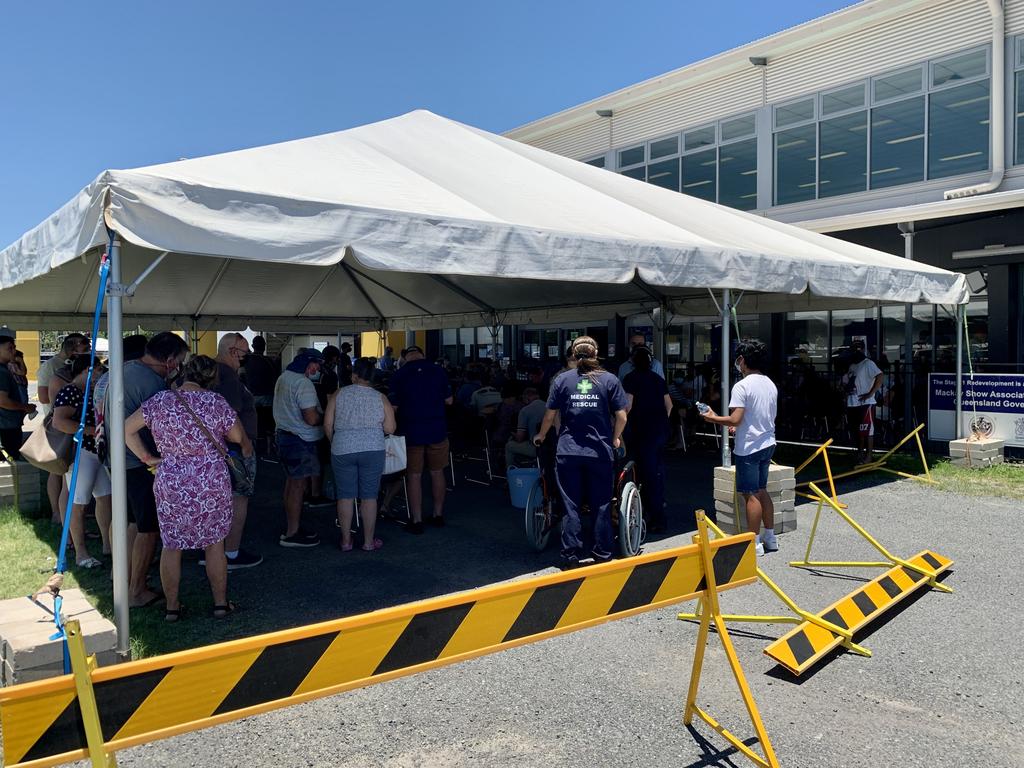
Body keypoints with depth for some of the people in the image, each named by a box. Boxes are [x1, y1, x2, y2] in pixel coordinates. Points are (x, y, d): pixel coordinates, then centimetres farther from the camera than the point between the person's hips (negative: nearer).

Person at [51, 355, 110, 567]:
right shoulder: (69, 392, -13)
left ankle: (107, 544, 20)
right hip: (80, 453, -9)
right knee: (79, 504, -2)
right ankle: (80, 554, 4)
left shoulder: (90, 392, 15)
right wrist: (92, 430, -26)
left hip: (98, 452, 9)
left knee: (105, 497, 11)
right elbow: (59, 421, -25)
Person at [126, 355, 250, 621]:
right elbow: (238, 436, 2)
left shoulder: (159, 401, -2)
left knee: (171, 545, 12)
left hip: (171, 484, 1)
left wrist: (147, 457, 7)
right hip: (212, 481, -1)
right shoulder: (216, 402, -7)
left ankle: (172, 607, 20)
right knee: (214, 543, 11)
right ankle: (220, 602, 19)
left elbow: (127, 429, 2)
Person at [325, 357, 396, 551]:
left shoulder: (338, 395, 3)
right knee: (369, 496, 6)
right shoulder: (381, 398, 3)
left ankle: (346, 540, 17)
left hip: (342, 450, 1)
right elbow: (390, 429, 0)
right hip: (373, 450, 0)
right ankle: (369, 541, 14)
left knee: (345, 496, 9)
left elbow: (327, 424, 2)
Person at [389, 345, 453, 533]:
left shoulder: (399, 375, -6)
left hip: (411, 432, -2)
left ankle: (417, 521, 7)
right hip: (437, 430, 2)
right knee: (437, 473, 14)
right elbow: (448, 400, 5)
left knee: (414, 476, 4)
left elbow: (394, 407, -4)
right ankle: (438, 515, 24)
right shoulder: (437, 371, -1)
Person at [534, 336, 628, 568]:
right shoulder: (610, 380, 0)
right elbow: (621, 416, -2)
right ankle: (603, 555, 17)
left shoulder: (562, 380, 1)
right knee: (601, 506, 10)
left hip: (568, 452, 0)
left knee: (571, 506, 6)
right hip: (601, 452, 0)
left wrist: (540, 437, 21)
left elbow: (550, 415, 3)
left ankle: (570, 557, 10)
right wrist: (615, 439, 16)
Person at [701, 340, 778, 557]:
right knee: (761, 491, 18)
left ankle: (754, 542, 2)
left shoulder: (742, 386, -17)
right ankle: (770, 538, 23)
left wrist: (713, 418, -7)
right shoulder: (771, 384, 9)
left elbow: (735, 419, -22)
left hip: (748, 447, -8)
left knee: (751, 494, -2)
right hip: (767, 444, 8)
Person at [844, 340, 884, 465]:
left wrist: (871, 393, -22)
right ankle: (860, 453, 23)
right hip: (852, 403, 8)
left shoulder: (868, 363, -8)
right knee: (858, 430, 14)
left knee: (867, 430, -6)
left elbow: (880, 376, -22)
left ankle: (868, 456, -2)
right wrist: (846, 399, 15)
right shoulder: (852, 365, 18)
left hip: (865, 403, -8)